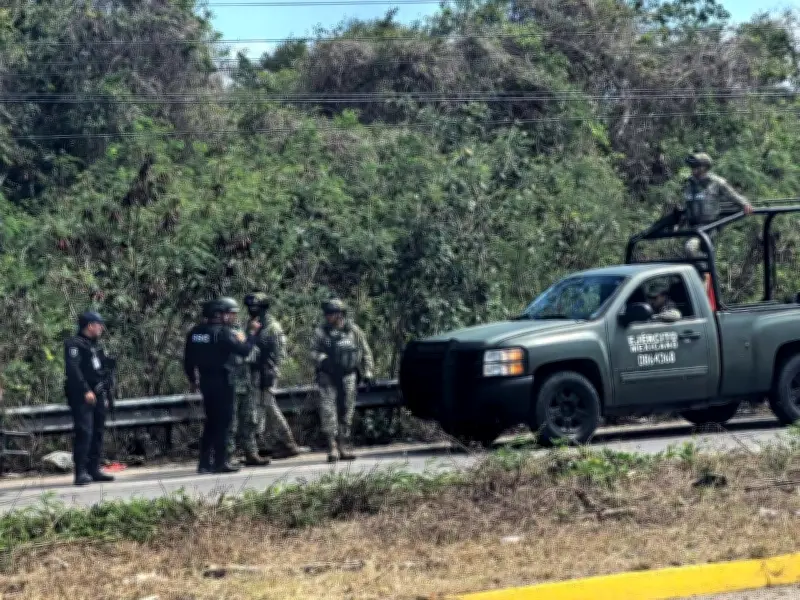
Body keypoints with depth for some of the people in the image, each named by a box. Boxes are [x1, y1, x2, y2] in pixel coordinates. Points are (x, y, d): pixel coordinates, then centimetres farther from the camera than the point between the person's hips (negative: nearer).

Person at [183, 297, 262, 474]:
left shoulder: (196, 332, 9)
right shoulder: (223, 332, -14)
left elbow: (188, 358, 14)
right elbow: (244, 350, -19)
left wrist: (192, 379, 25)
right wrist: (252, 333, -5)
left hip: (205, 381, 7)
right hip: (222, 381, -7)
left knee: (211, 422, 15)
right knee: (222, 423, -1)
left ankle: (204, 462, 14)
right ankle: (220, 462, 0)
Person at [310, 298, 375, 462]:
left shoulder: (354, 331, 6)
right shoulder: (320, 332, 4)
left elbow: (365, 353, 11)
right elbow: (313, 352, 1)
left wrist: (367, 373, 5)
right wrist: (323, 359, -19)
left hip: (347, 376, 1)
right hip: (327, 376, -1)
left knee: (346, 412, 5)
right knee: (328, 409, -13)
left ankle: (344, 447, 14)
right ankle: (332, 447, -15)